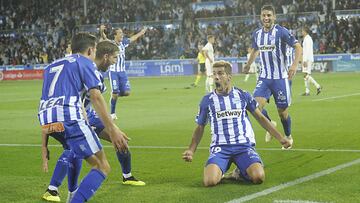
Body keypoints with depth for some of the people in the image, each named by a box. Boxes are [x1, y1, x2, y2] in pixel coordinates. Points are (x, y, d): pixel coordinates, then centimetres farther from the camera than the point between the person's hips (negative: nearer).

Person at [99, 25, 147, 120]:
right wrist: (101, 31, -52)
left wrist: (141, 32, 37)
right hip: (113, 72, -5)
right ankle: (112, 113, 10)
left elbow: (132, 38, 24)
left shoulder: (123, 43, 7)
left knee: (126, 92, -6)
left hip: (122, 72, 5)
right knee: (115, 93, -7)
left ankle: (117, 94, 25)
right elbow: (104, 38, -30)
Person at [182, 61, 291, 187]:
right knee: (209, 181, -28)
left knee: (259, 177, -27)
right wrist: (191, 150, 3)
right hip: (220, 148, 0)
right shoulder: (207, 100, 7)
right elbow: (200, 128, 17)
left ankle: (241, 173, 9)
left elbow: (260, 118, 17)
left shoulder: (243, 95, 7)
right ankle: (220, 171, 10)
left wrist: (280, 138, 12)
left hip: (244, 146, 0)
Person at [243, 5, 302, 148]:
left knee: (283, 112, 5)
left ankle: (288, 137, 32)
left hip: (280, 78, -4)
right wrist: (248, 64, 32)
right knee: (256, 105, -17)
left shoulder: (281, 32, -12)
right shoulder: (256, 34, 5)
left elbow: (298, 47, -13)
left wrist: (294, 65, -26)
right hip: (264, 77, 4)